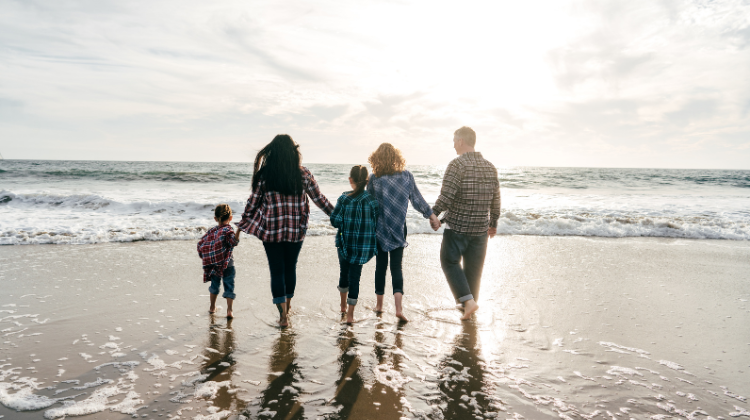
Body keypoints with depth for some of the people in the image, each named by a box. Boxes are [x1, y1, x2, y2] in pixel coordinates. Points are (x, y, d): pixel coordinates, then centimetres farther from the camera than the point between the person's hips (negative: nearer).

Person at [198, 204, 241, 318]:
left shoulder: (211, 231, 7)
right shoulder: (228, 231, -9)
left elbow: (200, 243, 9)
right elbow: (234, 242, -29)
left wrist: (204, 256, 20)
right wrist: (238, 230, -37)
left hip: (213, 265, 5)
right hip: (227, 265, -5)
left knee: (215, 285, 21)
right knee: (229, 287, 1)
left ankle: (212, 307, 34)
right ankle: (229, 310, -6)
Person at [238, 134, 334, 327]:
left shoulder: (264, 175, -7)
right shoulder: (303, 174, -5)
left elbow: (253, 201, 1)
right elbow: (319, 199, 2)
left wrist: (243, 223, 15)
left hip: (271, 231, -1)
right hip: (296, 231, 2)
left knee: (276, 270, 6)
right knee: (290, 268, 18)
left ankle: (283, 315, 5)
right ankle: (287, 305, 36)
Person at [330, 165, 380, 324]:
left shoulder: (345, 198, -10)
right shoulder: (372, 199, -8)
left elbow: (335, 220, -11)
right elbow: (378, 223, -6)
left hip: (346, 243, 0)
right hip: (364, 245, 0)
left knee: (344, 273, 21)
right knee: (355, 276, 7)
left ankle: (343, 305, 40)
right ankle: (350, 314, 6)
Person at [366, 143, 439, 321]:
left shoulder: (374, 179, -7)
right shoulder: (406, 176, -3)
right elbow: (417, 199, 3)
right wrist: (431, 214, 14)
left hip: (379, 229, 0)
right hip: (399, 229, 0)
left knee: (381, 265, 12)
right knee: (396, 266, 3)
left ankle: (379, 304, 23)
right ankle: (398, 307, -10)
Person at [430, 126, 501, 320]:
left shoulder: (457, 164, -14)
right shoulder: (490, 167, 6)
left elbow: (446, 196, -20)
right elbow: (495, 200, 11)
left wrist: (433, 215, -5)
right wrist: (493, 223, 22)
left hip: (457, 226, -5)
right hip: (481, 228, 6)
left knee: (450, 261, 10)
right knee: (474, 268, 15)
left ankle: (468, 300, -2)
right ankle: (470, 302, 26)